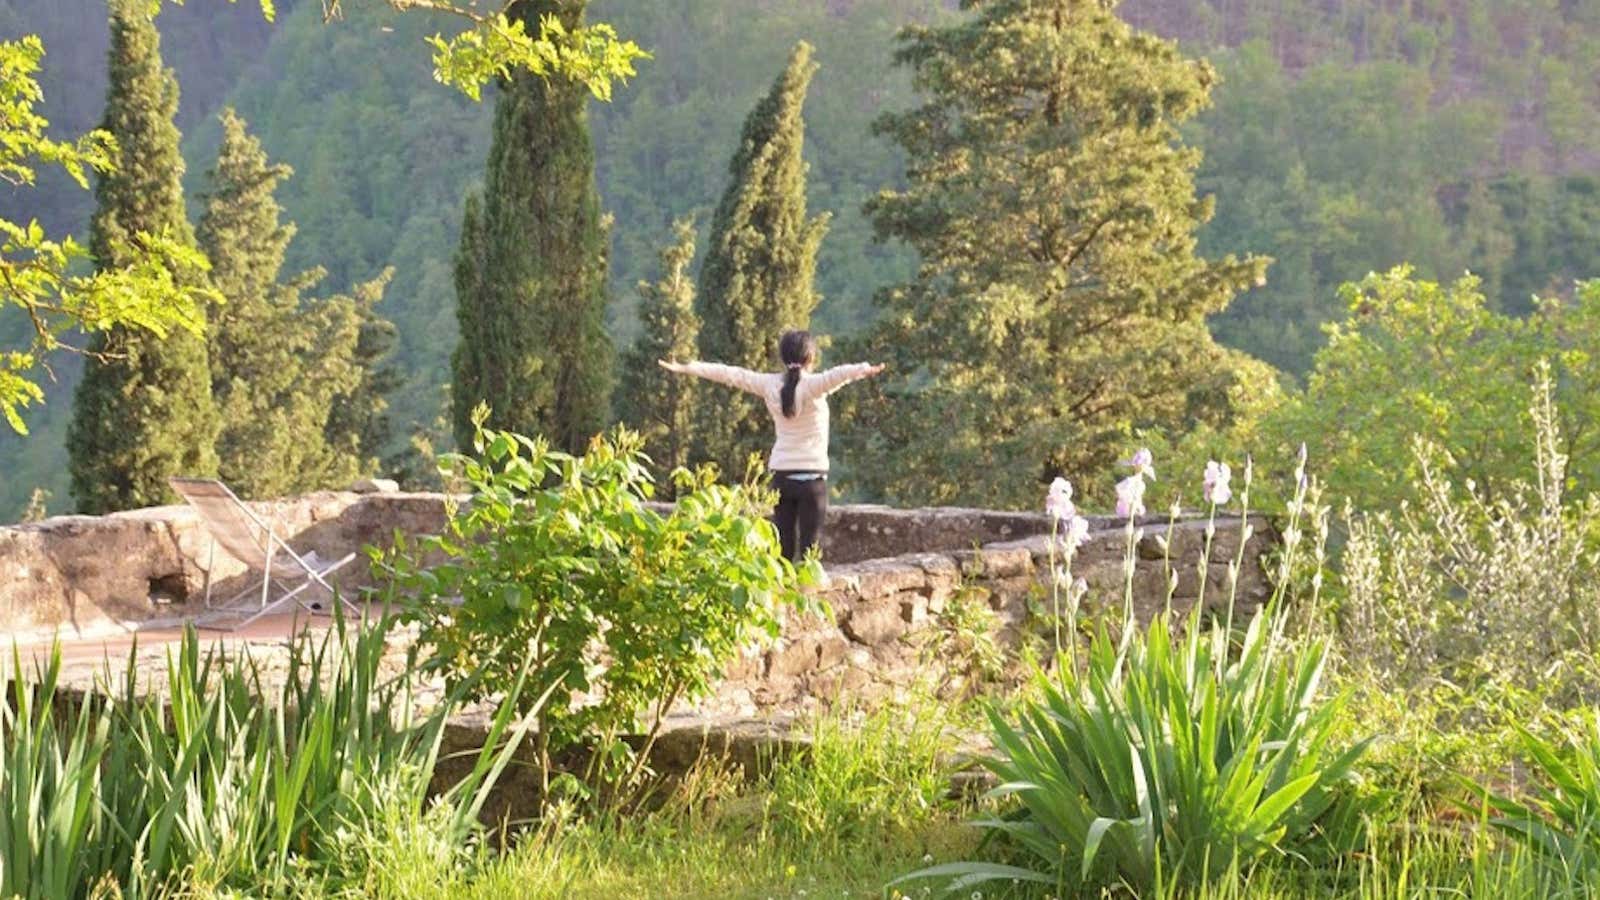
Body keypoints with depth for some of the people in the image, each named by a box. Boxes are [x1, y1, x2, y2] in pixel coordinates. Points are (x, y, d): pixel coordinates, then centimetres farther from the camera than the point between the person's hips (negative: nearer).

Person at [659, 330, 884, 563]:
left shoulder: (770, 384, 1)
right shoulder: (813, 385, -11)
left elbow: (731, 374, 8)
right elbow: (839, 374, -31)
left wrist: (685, 368, 14)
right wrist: (864, 370, -50)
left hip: (781, 474, 4)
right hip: (812, 475, -4)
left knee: (782, 547, 7)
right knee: (810, 545, -4)